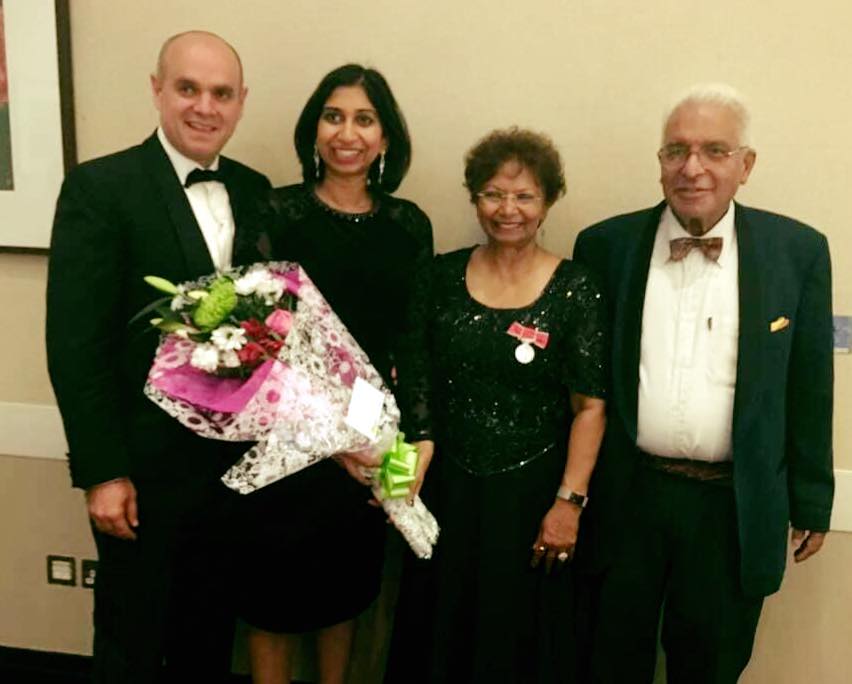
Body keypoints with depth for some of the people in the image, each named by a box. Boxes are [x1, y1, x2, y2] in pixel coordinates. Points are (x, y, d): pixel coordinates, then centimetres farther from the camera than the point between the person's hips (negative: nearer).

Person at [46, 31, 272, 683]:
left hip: (236, 460, 5)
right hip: (144, 464, -4)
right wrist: (102, 471, -15)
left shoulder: (255, 191, 4)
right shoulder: (99, 188, -12)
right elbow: (74, 343, -14)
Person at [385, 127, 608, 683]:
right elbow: (416, 382, 4)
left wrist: (569, 502, -12)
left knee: (517, 634, 14)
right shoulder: (443, 276, 0)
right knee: (440, 627, 18)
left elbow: (591, 406, -8)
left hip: (530, 492, -2)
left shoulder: (575, 289, -8)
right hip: (446, 488, 3)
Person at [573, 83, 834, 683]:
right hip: (625, 498, 1)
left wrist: (811, 502, 5)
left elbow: (809, 387, 1)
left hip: (734, 507, 0)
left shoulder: (798, 251, -3)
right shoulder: (606, 246, -2)